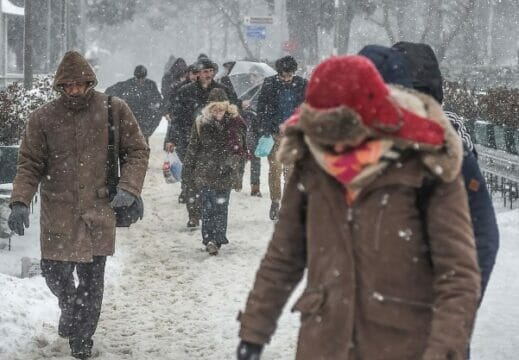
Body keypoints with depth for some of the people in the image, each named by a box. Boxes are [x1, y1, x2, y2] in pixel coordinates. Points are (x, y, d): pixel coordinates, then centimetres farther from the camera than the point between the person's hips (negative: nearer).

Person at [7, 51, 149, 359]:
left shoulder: (114, 110, -2)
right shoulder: (44, 118, -1)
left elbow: (138, 151, 3)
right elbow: (30, 165, 2)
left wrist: (129, 188, -11)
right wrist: (20, 202, -12)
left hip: (99, 211, -1)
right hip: (59, 212, 1)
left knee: (92, 281, 3)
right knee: (55, 272, 1)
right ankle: (70, 307, 35)